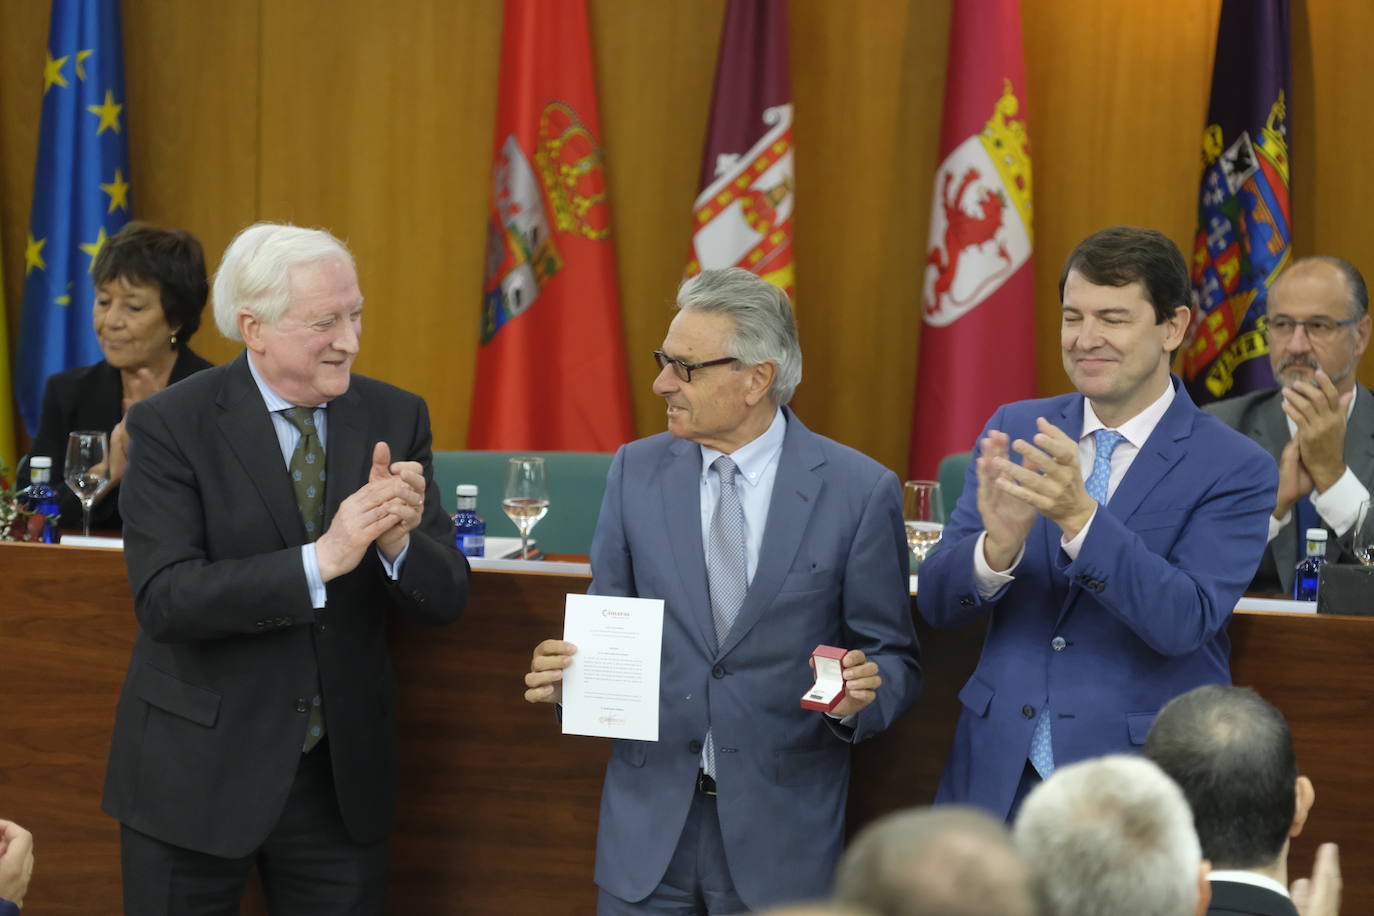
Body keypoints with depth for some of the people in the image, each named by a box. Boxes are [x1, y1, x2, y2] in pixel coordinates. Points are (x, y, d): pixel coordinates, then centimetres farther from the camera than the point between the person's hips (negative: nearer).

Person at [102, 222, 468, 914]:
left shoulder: (394, 418, 1)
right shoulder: (171, 426, -10)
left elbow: (444, 598, 0)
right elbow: (164, 599, -21)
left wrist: (397, 540, -22)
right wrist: (320, 560, -29)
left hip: (342, 775, 3)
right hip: (198, 774, -3)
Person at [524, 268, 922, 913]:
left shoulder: (858, 491, -6)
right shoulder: (636, 472, 4)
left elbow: (894, 662, 0)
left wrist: (862, 695, -22)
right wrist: (566, 674, -10)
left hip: (780, 832, -2)